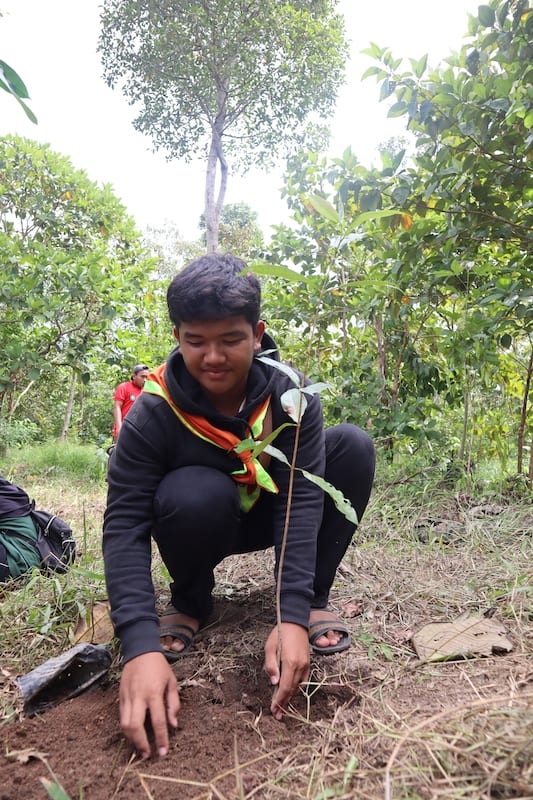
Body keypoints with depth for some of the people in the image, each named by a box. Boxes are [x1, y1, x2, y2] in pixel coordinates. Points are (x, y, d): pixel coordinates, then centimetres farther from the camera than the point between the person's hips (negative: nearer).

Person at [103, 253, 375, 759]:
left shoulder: (291, 396, -23)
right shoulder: (153, 414, -26)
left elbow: (301, 500, -29)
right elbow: (125, 527, -29)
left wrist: (293, 616, -39)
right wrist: (141, 647, -42)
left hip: (271, 513, 2)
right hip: (205, 522, -1)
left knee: (352, 446, -22)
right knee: (193, 496, -38)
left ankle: (314, 598, -8)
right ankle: (190, 603, -4)